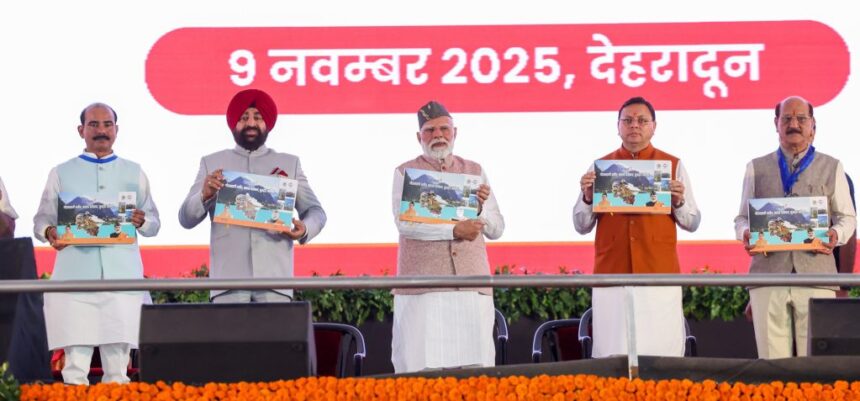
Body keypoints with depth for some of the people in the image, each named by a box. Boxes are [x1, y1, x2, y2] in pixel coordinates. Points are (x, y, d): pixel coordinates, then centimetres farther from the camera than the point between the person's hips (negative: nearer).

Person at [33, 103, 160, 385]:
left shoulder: (134, 173, 15)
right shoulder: (61, 174, 12)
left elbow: (154, 222, 13)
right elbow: (42, 219, 9)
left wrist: (141, 222, -10)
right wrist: (48, 232, -13)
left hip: (122, 277, 1)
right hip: (75, 278, -1)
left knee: (117, 366, 0)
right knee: (75, 366, -5)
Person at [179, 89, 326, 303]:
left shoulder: (289, 163, 17)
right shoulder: (212, 163, 15)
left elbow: (315, 211, 13)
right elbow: (186, 219, 10)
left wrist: (305, 229, -10)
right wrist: (205, 195, -12)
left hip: (274, 277, 0)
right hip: (229, 278, 0)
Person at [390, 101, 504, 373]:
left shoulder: (474, 172, 16)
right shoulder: (406, 173, 6)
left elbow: (496, 229, 13)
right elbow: (405, 222, -9)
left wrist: (479, 208, -7)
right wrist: (455, 230, -17)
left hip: (471, 286, 3)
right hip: (422, 288, -3)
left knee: (474, 366, -1)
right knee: (423, 364, -7)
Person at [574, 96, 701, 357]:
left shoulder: (673, 165, 10)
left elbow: (692, 223, 8)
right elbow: (582, 226, 9)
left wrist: (678, 202, -11)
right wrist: (587, 197, -9)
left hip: (659, 274, 0)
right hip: (611, 276, 1)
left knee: (662, 354, -5)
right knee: (612, 356, -3)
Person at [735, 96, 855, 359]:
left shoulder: (831, 168, 14)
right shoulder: (757, 168, 17)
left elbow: (847, 217, 14)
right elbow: (742, 217, 18)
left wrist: (836, 235, -8)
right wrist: (745, 234, -5)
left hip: (816, 277, -1)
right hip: (768, 276, 1)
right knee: (772, 361, -4)